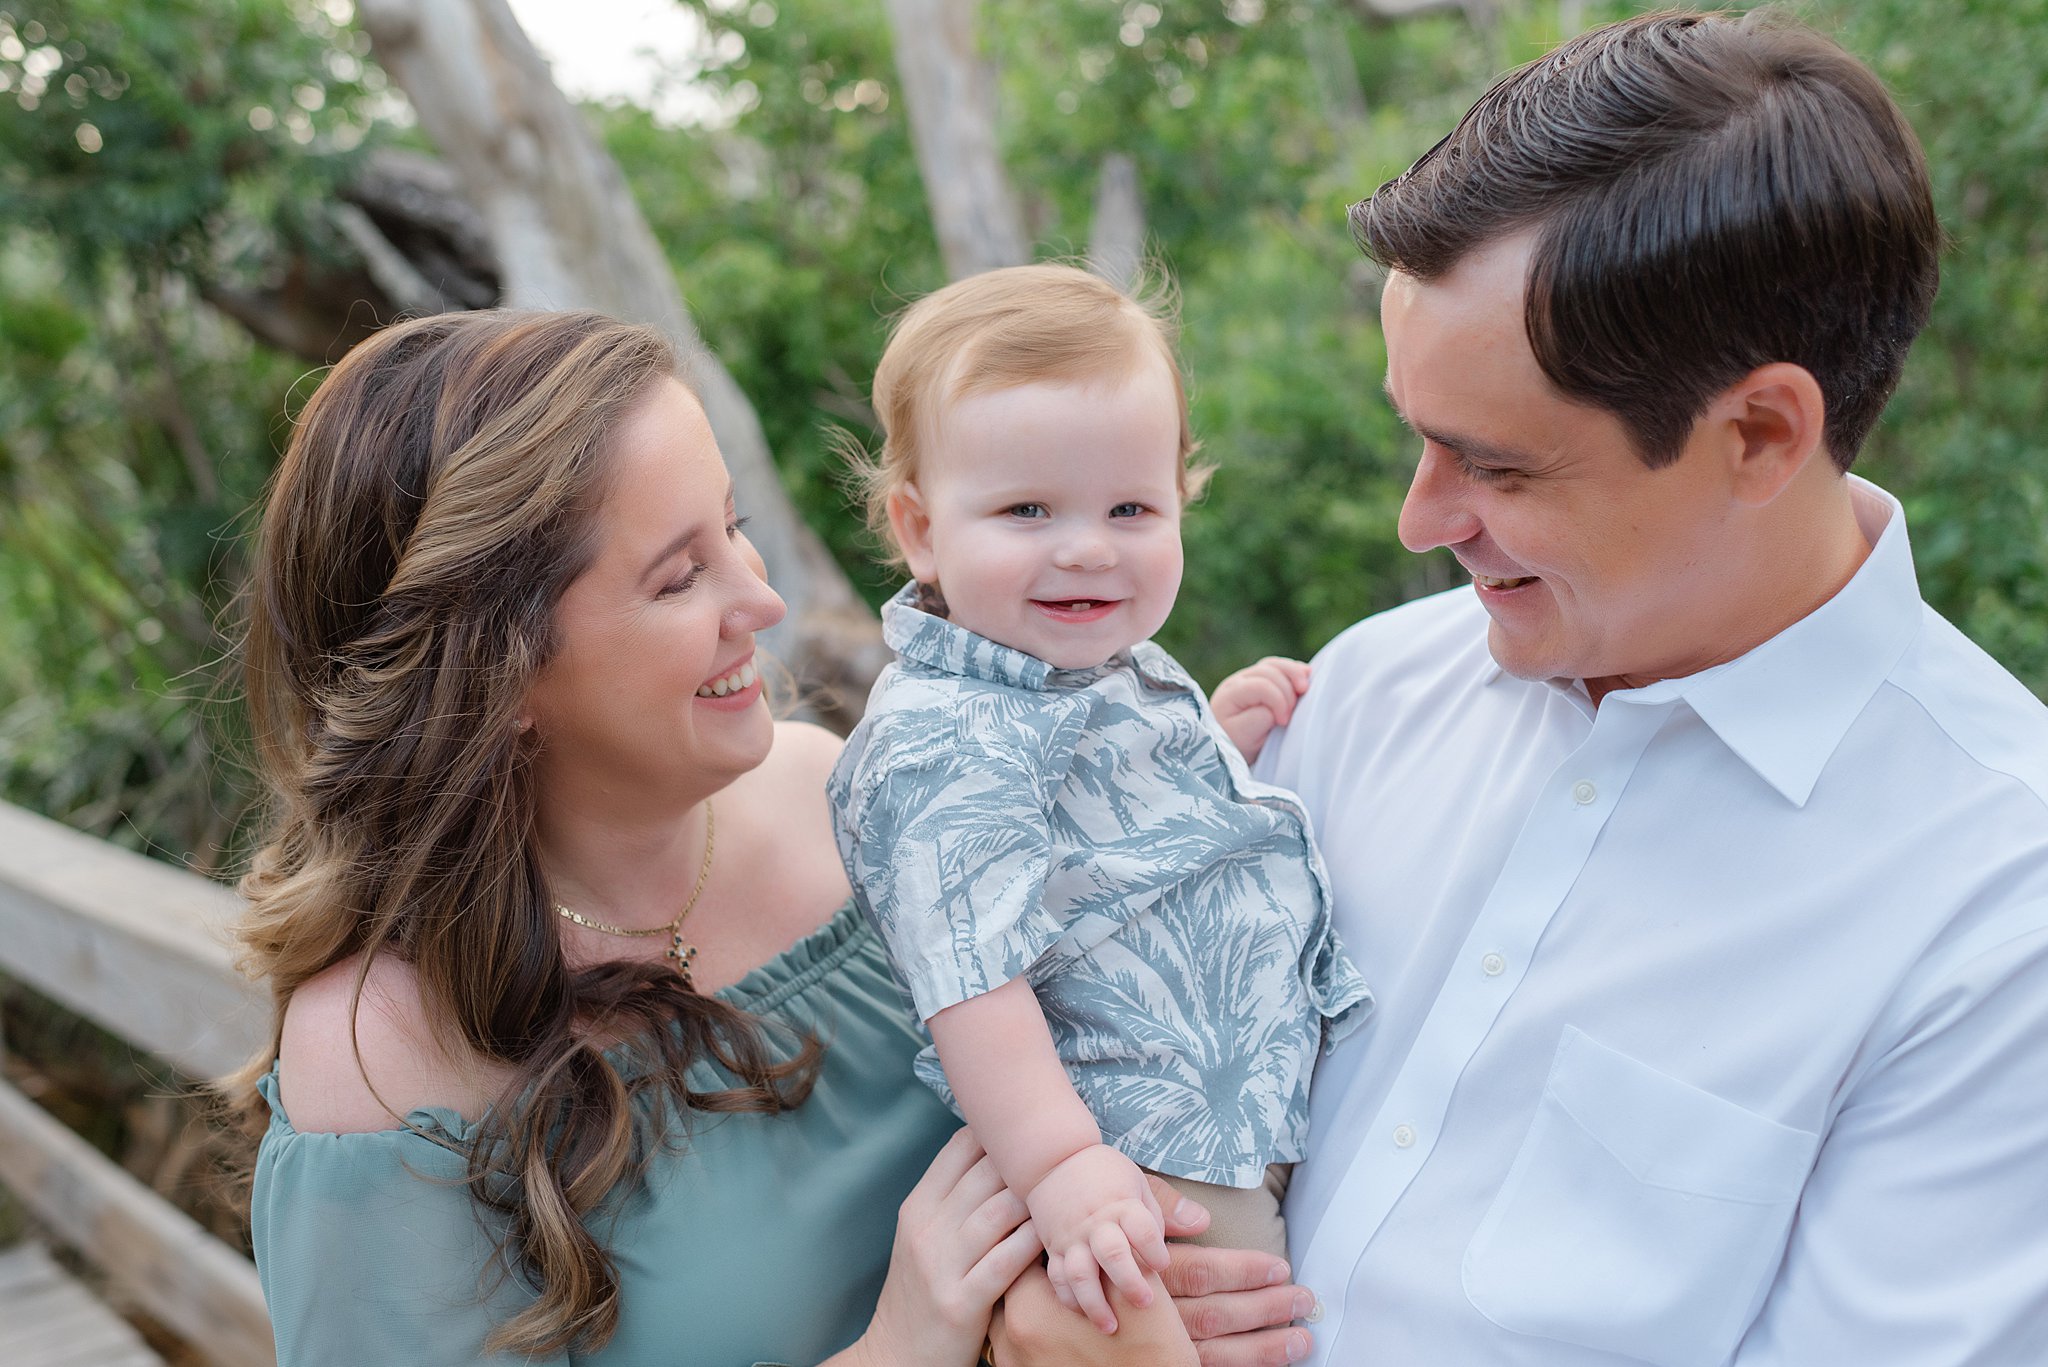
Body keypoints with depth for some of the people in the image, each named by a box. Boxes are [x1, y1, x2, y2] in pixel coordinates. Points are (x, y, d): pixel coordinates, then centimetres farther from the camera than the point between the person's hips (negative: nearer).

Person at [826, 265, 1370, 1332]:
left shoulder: (1113, 666, 9)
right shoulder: (948, 746, -24)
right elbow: (972, 976, -29)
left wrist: (1215, 731, 14)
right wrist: (1057, 1167, -33)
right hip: (1141, 1156, -9)